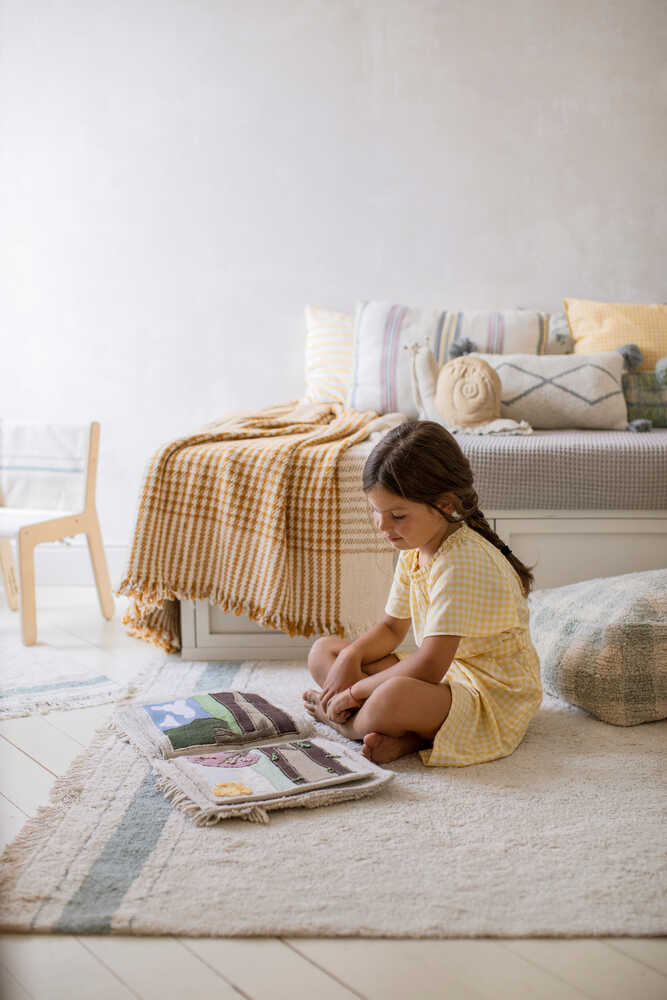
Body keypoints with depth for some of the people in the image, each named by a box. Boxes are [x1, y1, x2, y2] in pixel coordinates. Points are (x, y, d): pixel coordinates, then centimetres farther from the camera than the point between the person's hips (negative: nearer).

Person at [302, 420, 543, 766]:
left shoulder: (461, 563, -27)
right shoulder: (413, 550, 4)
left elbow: (428, 667, -29)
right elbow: (392, 627, 16)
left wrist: (354, 692, -19)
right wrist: (350, 656, -5)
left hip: (492, 699, -10)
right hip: (445, 675, 10)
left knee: (396, 697, -41)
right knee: (323, 651, 6)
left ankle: (346, 722, -4)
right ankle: (406, 733, -17)